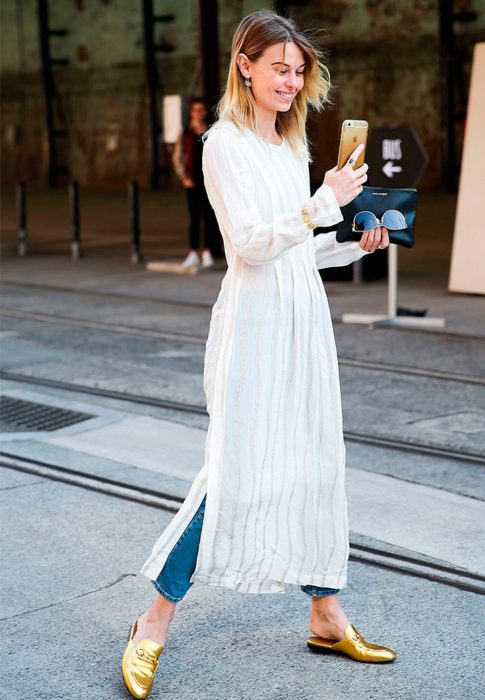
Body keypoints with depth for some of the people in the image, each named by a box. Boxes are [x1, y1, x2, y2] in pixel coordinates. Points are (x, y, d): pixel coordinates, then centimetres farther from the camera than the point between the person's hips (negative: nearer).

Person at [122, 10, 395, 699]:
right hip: (254, 319, -8)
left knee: (316, 463, 9)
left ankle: (326, 614, 20)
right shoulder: (224, 143, -8)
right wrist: (323, 204, -24)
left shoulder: (293, 146, 16)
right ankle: (155, 622, 2)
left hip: (304, 316, 8)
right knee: (236, 470, -10)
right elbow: (250, 244, -17)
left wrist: (355, 246, 7)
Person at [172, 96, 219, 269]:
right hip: (193, 182, -1)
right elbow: (177, 158, 4)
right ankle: (193, 254, 3)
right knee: (194, 217, 1)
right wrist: (184, 178, -5)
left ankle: (207, 253, 7)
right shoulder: (185, 133, 4)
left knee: (210, 217, 2)